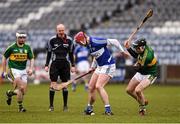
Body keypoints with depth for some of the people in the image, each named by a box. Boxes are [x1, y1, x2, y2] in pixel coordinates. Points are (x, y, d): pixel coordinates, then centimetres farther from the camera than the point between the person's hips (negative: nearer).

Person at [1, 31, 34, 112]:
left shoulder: (27, 47, 3)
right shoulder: (12, 47, -7)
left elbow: (31, 59, 8)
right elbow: (4, 58, 2)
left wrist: (31, 69, -10)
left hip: (23, 70, 5)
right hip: (14, 69, -5)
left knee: (23, 91, 1)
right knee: (21, 87, -25)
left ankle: (10, 93, 30)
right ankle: (20, 107, -7)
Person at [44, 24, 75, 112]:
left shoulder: (69, 40, 4)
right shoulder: (52, 40, 0)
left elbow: (71, 54, 12)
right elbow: (49, 53, 6)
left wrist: (73, 65, 8)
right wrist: (46, 65, 2)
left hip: (65, 64, 1)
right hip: (55, 63, -1)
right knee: (53, 84, -7)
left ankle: (65, 105, 11)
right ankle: (51, 105, -2)